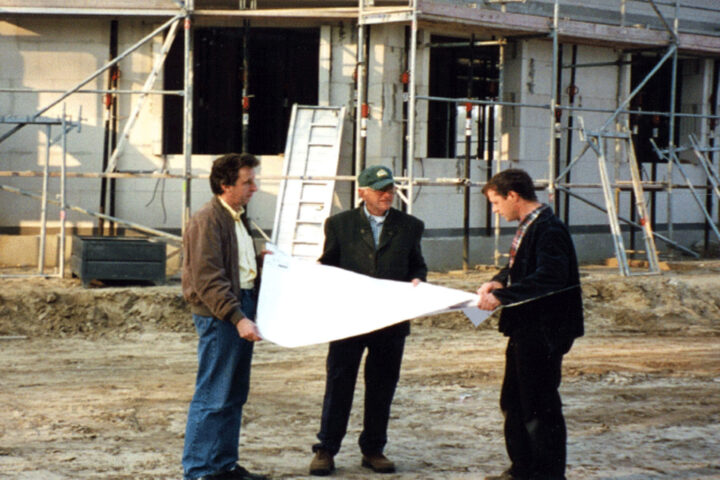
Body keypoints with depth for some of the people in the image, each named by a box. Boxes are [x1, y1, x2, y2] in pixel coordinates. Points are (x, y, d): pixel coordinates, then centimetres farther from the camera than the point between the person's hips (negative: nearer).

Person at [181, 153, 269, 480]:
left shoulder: (238, 217, 16)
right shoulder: (207, 220, -14)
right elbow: (208, 280, -20)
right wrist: (238, 318, -25)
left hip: (242, 309, 10)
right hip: (218, 315, -10)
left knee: (235, 395, 14)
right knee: (213, 396, -6)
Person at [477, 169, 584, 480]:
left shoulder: (549, 229, -19)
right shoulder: (528, 226, 12)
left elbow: (550, 277, -29)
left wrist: (502, 297, -27)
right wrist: (500, 281, 4)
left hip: (543, 332, -11)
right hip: (525, 329, 11)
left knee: (540, 406, -3)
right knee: (513, 402, 17)